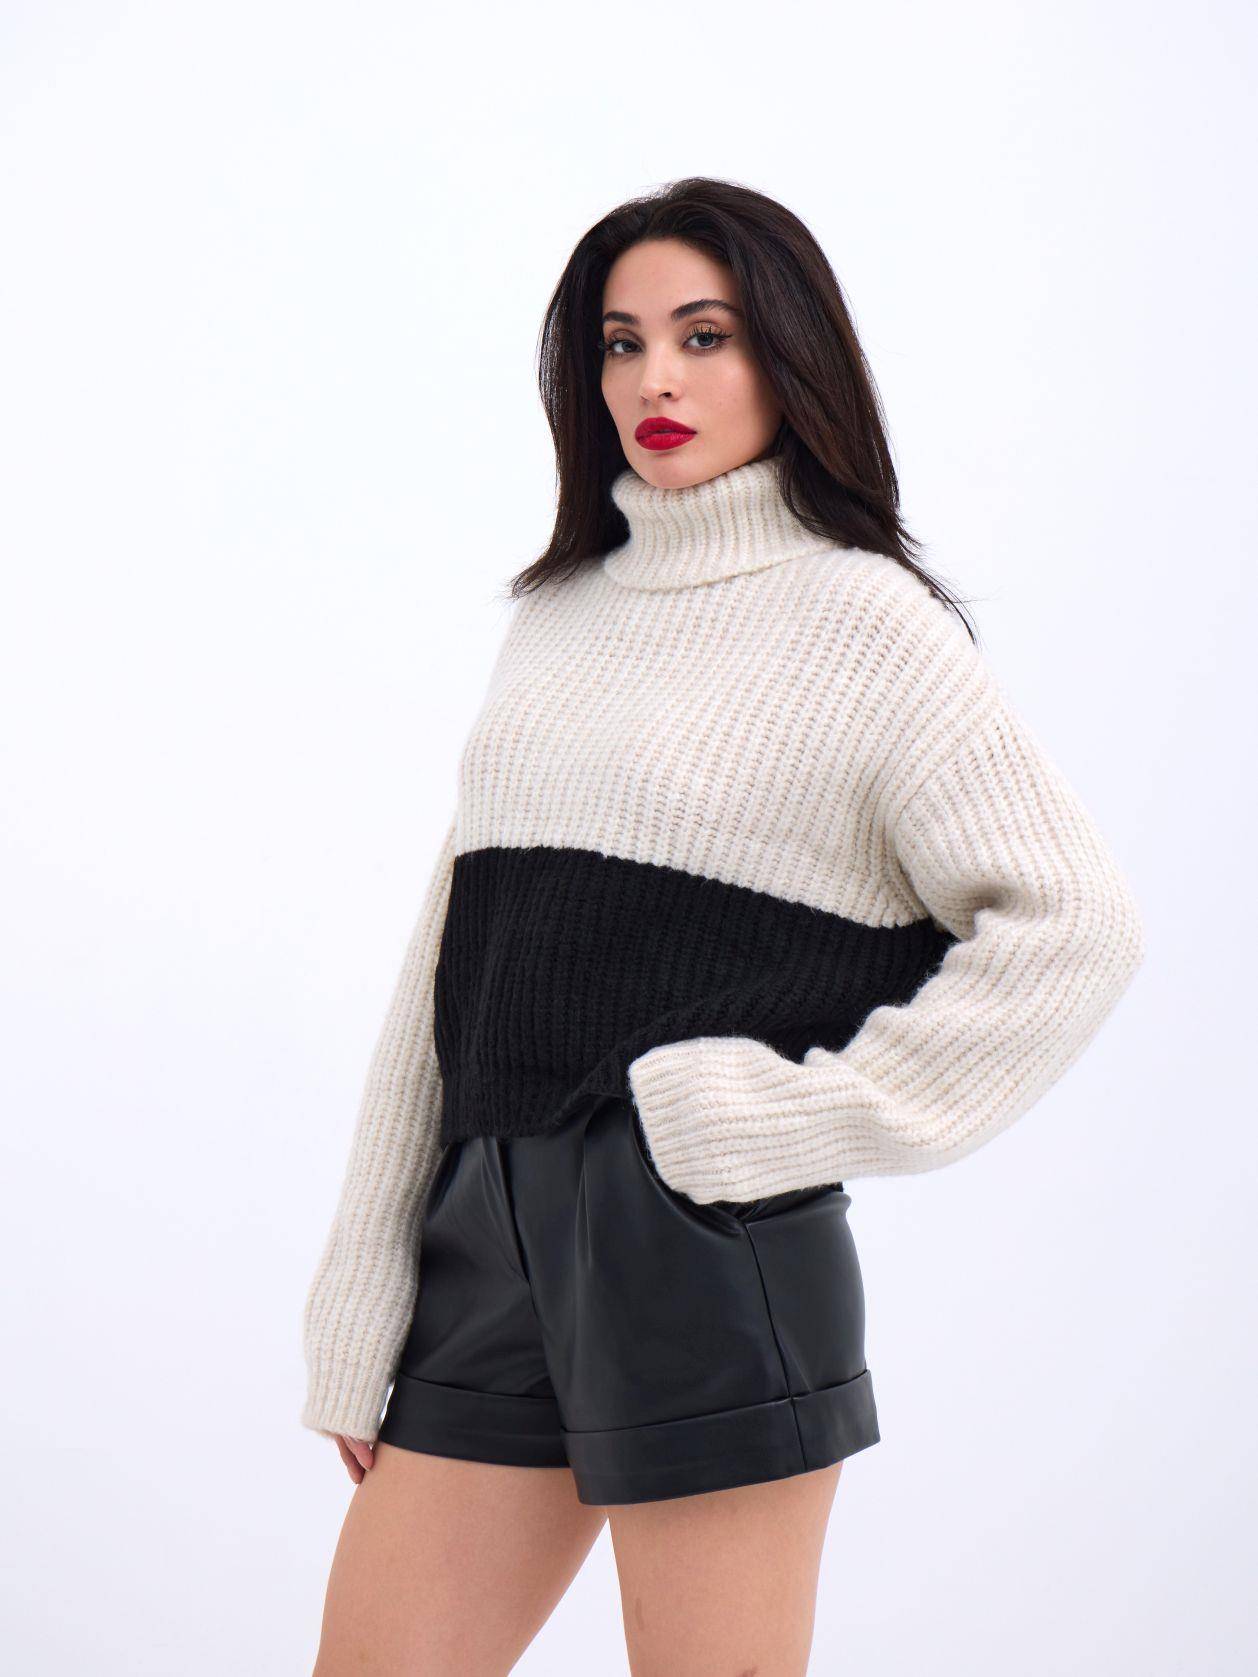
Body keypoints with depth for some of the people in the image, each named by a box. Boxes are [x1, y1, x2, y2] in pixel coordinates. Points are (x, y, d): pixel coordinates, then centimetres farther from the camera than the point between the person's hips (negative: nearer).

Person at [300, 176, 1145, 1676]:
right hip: (491, 1220, 6)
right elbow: (448, 961, 13)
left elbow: (1075, 922, -10)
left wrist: (812, 1118, -12)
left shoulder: (864, 623, -3)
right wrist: (363, 1294, 9)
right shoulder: (559, 616, 15)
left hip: (704, 1237, -6)